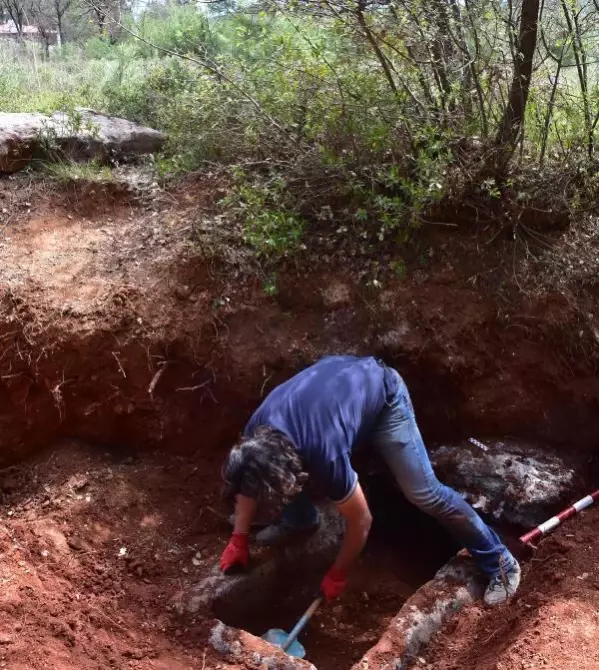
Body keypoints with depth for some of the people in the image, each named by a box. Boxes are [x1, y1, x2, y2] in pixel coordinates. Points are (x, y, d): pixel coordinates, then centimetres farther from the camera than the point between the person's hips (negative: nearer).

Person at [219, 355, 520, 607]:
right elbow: (250, 480, 2)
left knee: (422, 491, -12)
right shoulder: (257, 432, -22)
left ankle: (499, 561, 3)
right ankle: (299, 520, 28)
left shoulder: (325, 457, -38)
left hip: (381, 393, -6)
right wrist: (238, 540, 5)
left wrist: (337, 575, -7)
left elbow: (361, 521, -21)